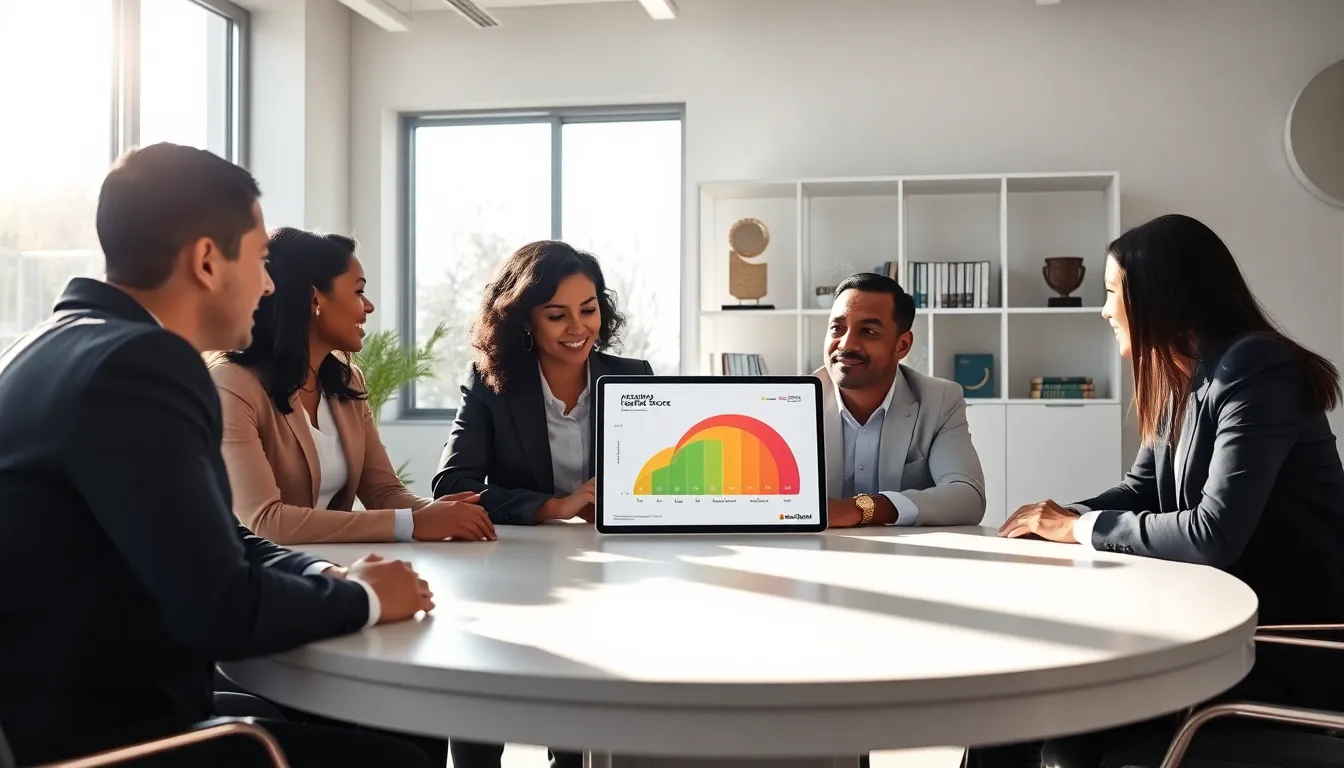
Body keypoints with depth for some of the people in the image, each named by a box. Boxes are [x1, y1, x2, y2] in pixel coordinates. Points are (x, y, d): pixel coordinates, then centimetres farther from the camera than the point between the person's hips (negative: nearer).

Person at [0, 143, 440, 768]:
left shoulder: (80, 344, 9)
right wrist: (362, 597, -9)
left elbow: (219, 542, 13)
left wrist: (329, 575, -4)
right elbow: (220, 609, -27)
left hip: (82, 712, 9)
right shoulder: (137, 363, -22)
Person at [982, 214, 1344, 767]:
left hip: (1296, 646, -8)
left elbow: (1215, 533, -28)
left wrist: (1081, 528, -17)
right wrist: (1060, 516, -10)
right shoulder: (1182, 382, 9)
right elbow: (1139, 492, 10)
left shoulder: (1254, 368, -20)